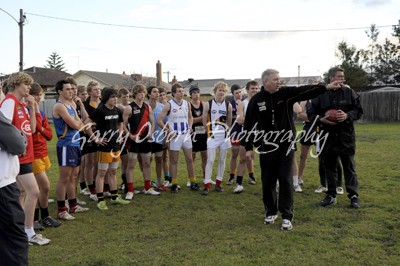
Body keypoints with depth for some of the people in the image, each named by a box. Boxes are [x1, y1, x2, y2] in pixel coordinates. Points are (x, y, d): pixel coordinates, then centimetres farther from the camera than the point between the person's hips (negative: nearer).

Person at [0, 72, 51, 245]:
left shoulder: (22, 104, 14)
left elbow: (32, 129, 11)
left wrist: (32, 108, 5)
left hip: (25, 155, 10)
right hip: (19, 156, -10)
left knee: (22, 193, 15)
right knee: (33, 191, -10)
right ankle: (29, 233, 0)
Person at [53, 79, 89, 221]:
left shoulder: (71, 105, 16)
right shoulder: (59, 106, -13)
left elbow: (80, 125, 14)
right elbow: (75, 125, -18)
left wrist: (79, 124, -7)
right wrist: (82, 123, 2)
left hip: (75, 144, 9)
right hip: (66, 145, -9)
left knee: (73, 176, 15)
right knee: (64, 178, -4)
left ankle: (73, 205, 25)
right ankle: (61, 210, 4)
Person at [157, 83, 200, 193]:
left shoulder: (187, 104, 6)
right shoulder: (169, 105, -8)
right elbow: (159, 120, -10)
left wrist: (190, 127, 7)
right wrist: (168, 131, -12)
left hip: (186, 135, 4)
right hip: (175, 136, -4)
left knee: (189, 159, 7)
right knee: (174, 160, 4)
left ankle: (193, 182, 16)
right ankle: (174, 184, 12)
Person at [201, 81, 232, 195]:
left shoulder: (228, 105, 1)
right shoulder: (208, 104, -4)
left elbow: (229, 122, 10)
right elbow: (204, 122, 0)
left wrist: (224, 129, 8)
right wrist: (211, 130, 3)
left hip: (224, 136, 3)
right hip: (212, 136, -2)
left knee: (222, 160, 8)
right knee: (210, 160, -6)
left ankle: (218, 183, 20)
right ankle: (207, 185, -3)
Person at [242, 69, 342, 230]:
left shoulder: (286, 93, -1)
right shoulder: (256, 100, -3)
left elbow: (306, 91, -13)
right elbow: (249, 125, 0)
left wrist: (326, 87, -25)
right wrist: (248, 147, 0)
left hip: (285, 145, 0)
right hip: (266, 147, 0)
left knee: (286, 180, 1)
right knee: (268, 181, 9)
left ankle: (287, 216, 9)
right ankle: (270, 212, 27)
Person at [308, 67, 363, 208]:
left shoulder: (349, 92, 2)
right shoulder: (321, 94, 2)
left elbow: (358, 110, 5)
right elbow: (312, 113, 5)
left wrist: (347, 115, -14)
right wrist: (322, 119, -13)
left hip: (346, 135, -1)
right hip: (328, 136, 1)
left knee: (349, 166, 5)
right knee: (329, 166, 9)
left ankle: (353, 195, 14)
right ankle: (331, 195, 22)